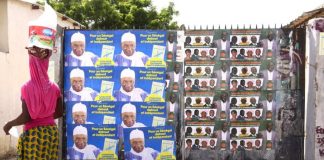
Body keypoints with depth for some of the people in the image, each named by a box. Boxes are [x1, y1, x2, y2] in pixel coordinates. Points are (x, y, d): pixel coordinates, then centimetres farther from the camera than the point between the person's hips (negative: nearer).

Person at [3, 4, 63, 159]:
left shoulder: (27, 87, -13)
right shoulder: (54, 87, 0)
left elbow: (26, 117, -15)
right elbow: (59, 113, 5)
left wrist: (9, 124, 2)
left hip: (33, 134, -4)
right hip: (51, 132, 4)